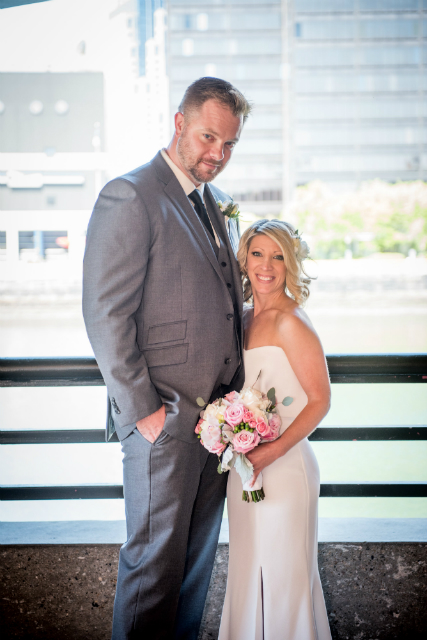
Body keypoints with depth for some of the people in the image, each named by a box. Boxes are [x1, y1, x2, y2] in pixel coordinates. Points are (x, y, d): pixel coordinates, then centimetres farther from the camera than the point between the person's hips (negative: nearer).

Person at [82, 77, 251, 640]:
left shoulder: (217, 205, 15)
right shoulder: (129, 197, -11)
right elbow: (106, 313, -16)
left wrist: (237, 397, 10)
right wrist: (141, 408, -16)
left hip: (218, 414, 8)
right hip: (164, 418, -8)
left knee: (199, 552, 17)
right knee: (157, 560, 4)